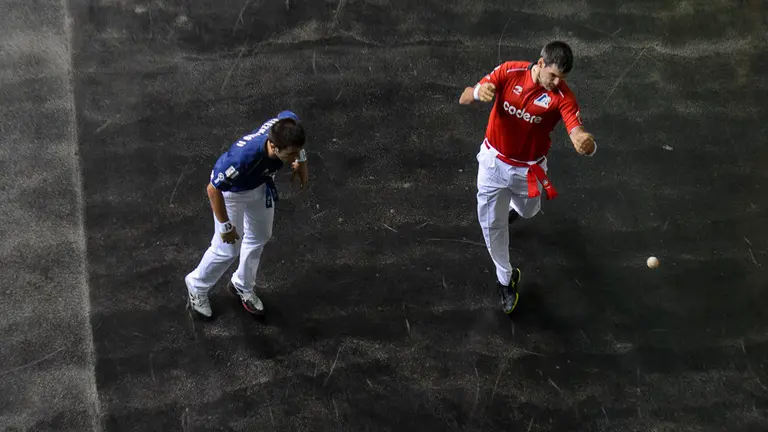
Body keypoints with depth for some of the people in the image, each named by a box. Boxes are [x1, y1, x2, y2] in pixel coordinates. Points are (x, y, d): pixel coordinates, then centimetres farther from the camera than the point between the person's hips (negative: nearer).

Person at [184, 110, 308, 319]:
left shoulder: (287, 125, -34)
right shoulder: (243, 157, -49)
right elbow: (213, 189, -33)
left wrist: (301, 159, -1)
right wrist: (225, 226, -22)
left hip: (261, 184, 6)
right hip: (232, 191, -6)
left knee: (259, 238, 23)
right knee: (228, 249, 5)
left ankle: (242, 286, 50)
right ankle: (197, 286, 37)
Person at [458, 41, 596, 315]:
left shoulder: (563, 96, -24)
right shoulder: (509, 72, -20)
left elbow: (577, 132, -38)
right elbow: (464, 99, -19)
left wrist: (586, 143, -63)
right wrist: (479, 92, -43)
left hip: (528, 169, 0)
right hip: (494, 161, 0)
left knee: (528, 211, 28)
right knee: (492, 225, 6)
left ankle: (512, 206, 67)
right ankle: (506, 278, 29)